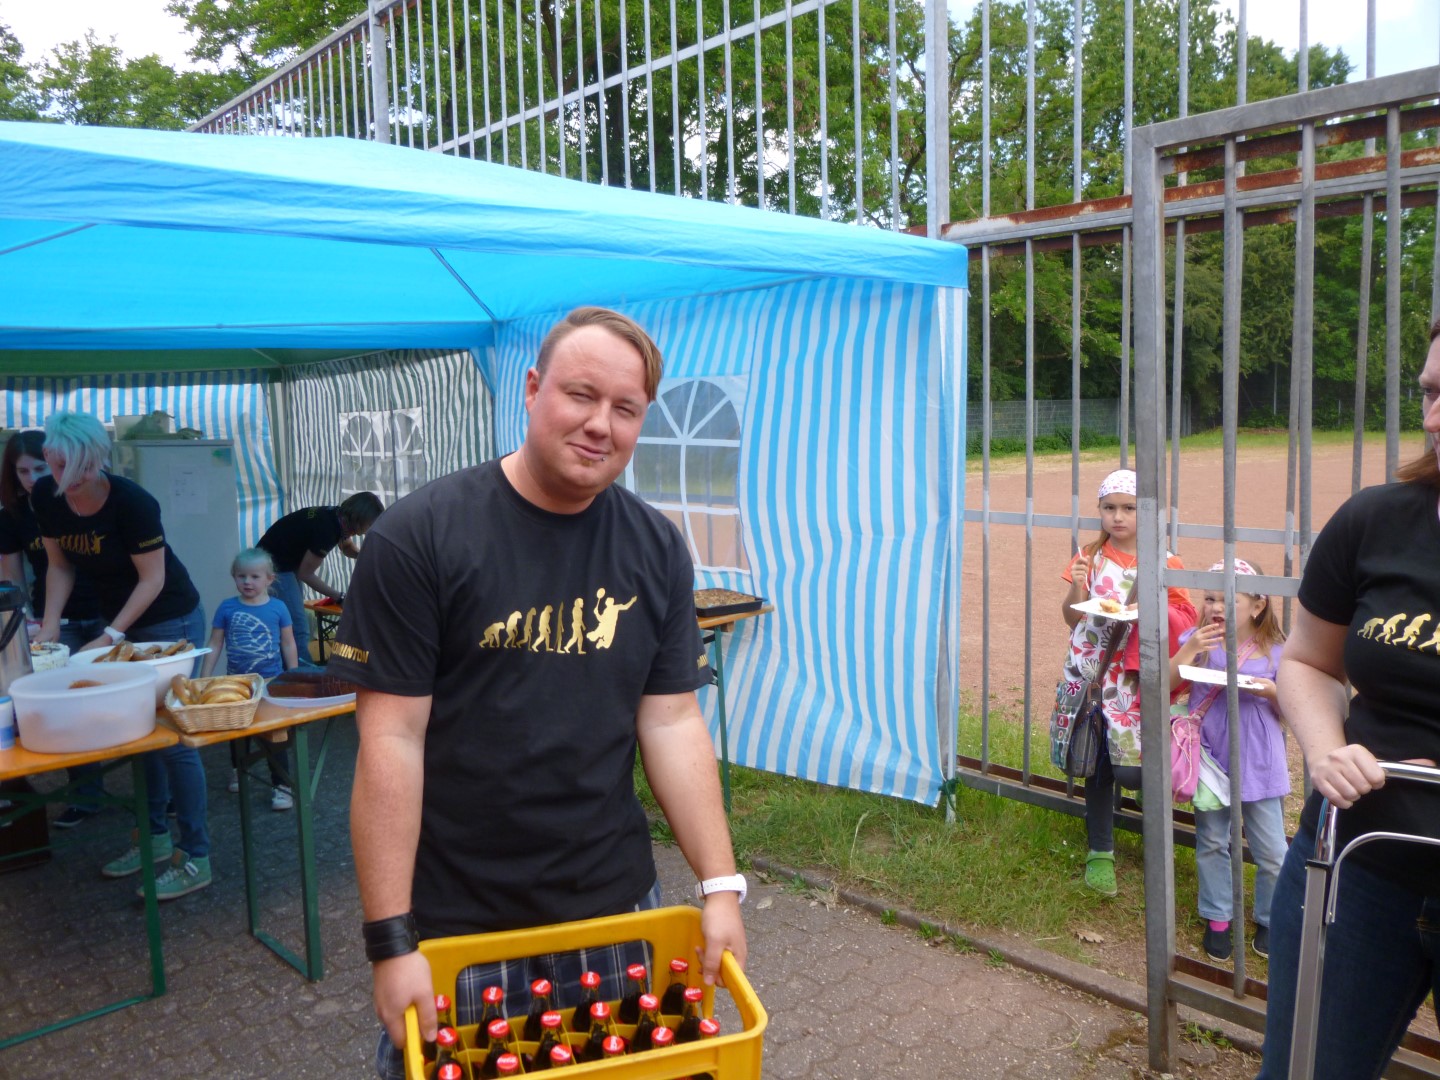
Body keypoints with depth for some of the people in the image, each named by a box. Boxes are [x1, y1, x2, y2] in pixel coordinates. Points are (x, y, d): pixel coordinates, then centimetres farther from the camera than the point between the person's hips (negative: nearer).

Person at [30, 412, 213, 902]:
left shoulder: (131, 502, -26)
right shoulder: (44, 498, -8)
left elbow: (153, 579, -20)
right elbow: (60, 565, 4)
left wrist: (111, 636, -22)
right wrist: (50, 622, -8)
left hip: (169, 621, -6)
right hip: (116, 619, 7)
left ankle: (196, 858, 2)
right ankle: (155, 836, 29)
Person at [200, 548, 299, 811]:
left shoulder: (277, 608, -6)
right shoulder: (227, 608, -4)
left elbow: (288, 644, 1)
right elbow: (214, 646, 0)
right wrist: (203, 680, -3)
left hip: (271, 681, -2)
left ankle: (280, 784, 12)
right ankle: (237, 769, 46)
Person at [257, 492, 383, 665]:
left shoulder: (339, 517, -4)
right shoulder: (326, 529, -30)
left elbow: (348, 548, 18)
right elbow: (306, 574, -20)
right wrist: (340, 597, -16)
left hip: (286, 561, 10)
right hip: (273, 564, -10)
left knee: (298, 624, 13)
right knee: (299, 629, -13)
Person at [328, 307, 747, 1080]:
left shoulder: (657, 550, 0)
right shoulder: (418, 537, -13)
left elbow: (670, 724, 1)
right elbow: (392, 741, -13)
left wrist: (720, 885, -5)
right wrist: (389, 941, -13)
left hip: (616, 907, 4)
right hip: (456, 924, -3)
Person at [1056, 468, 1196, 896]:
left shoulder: (1164, 562, -1)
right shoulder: (1090, 556, 2)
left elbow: (1185, 618, 3)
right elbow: (1072, 619, 3)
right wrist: (1077, 586, -16)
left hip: (1137, 677, -1)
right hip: (1093, 675, 1)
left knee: (1131, 771, -7)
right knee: (1098, 764, 8)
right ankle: (1099, 852, 22)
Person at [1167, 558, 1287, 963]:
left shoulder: (1275, 651, -4)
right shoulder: (1197, 641, -2)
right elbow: (1165, 684, -11)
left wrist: (1272, 692, -17)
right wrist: (1190, 649, -21)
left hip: (1259, 766, -1)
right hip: (1210, 761, 1)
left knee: (1271, 851, 8)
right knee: (1211, 845, 13)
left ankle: (1271, 919, 29)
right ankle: (1217, 919, 28)